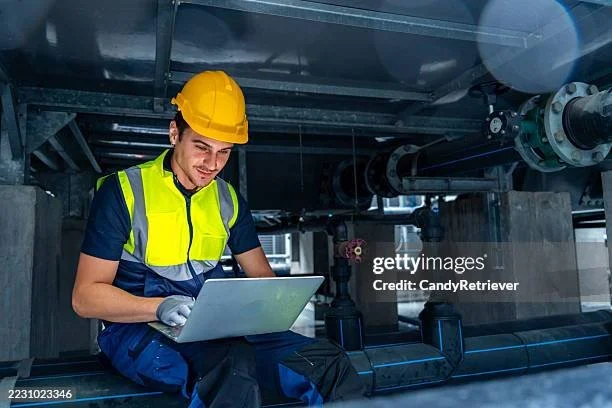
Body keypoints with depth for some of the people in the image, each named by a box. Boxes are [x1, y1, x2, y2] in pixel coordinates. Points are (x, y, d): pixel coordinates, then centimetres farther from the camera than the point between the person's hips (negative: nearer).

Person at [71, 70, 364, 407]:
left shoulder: (229, 200, 9)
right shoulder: (123, 191, -6)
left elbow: (261, 275, 14)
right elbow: (86, 296, -7)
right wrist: (161, 307, -26)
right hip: (141, 328, -4)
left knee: (328, 362, -15)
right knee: (233, 365, -38)